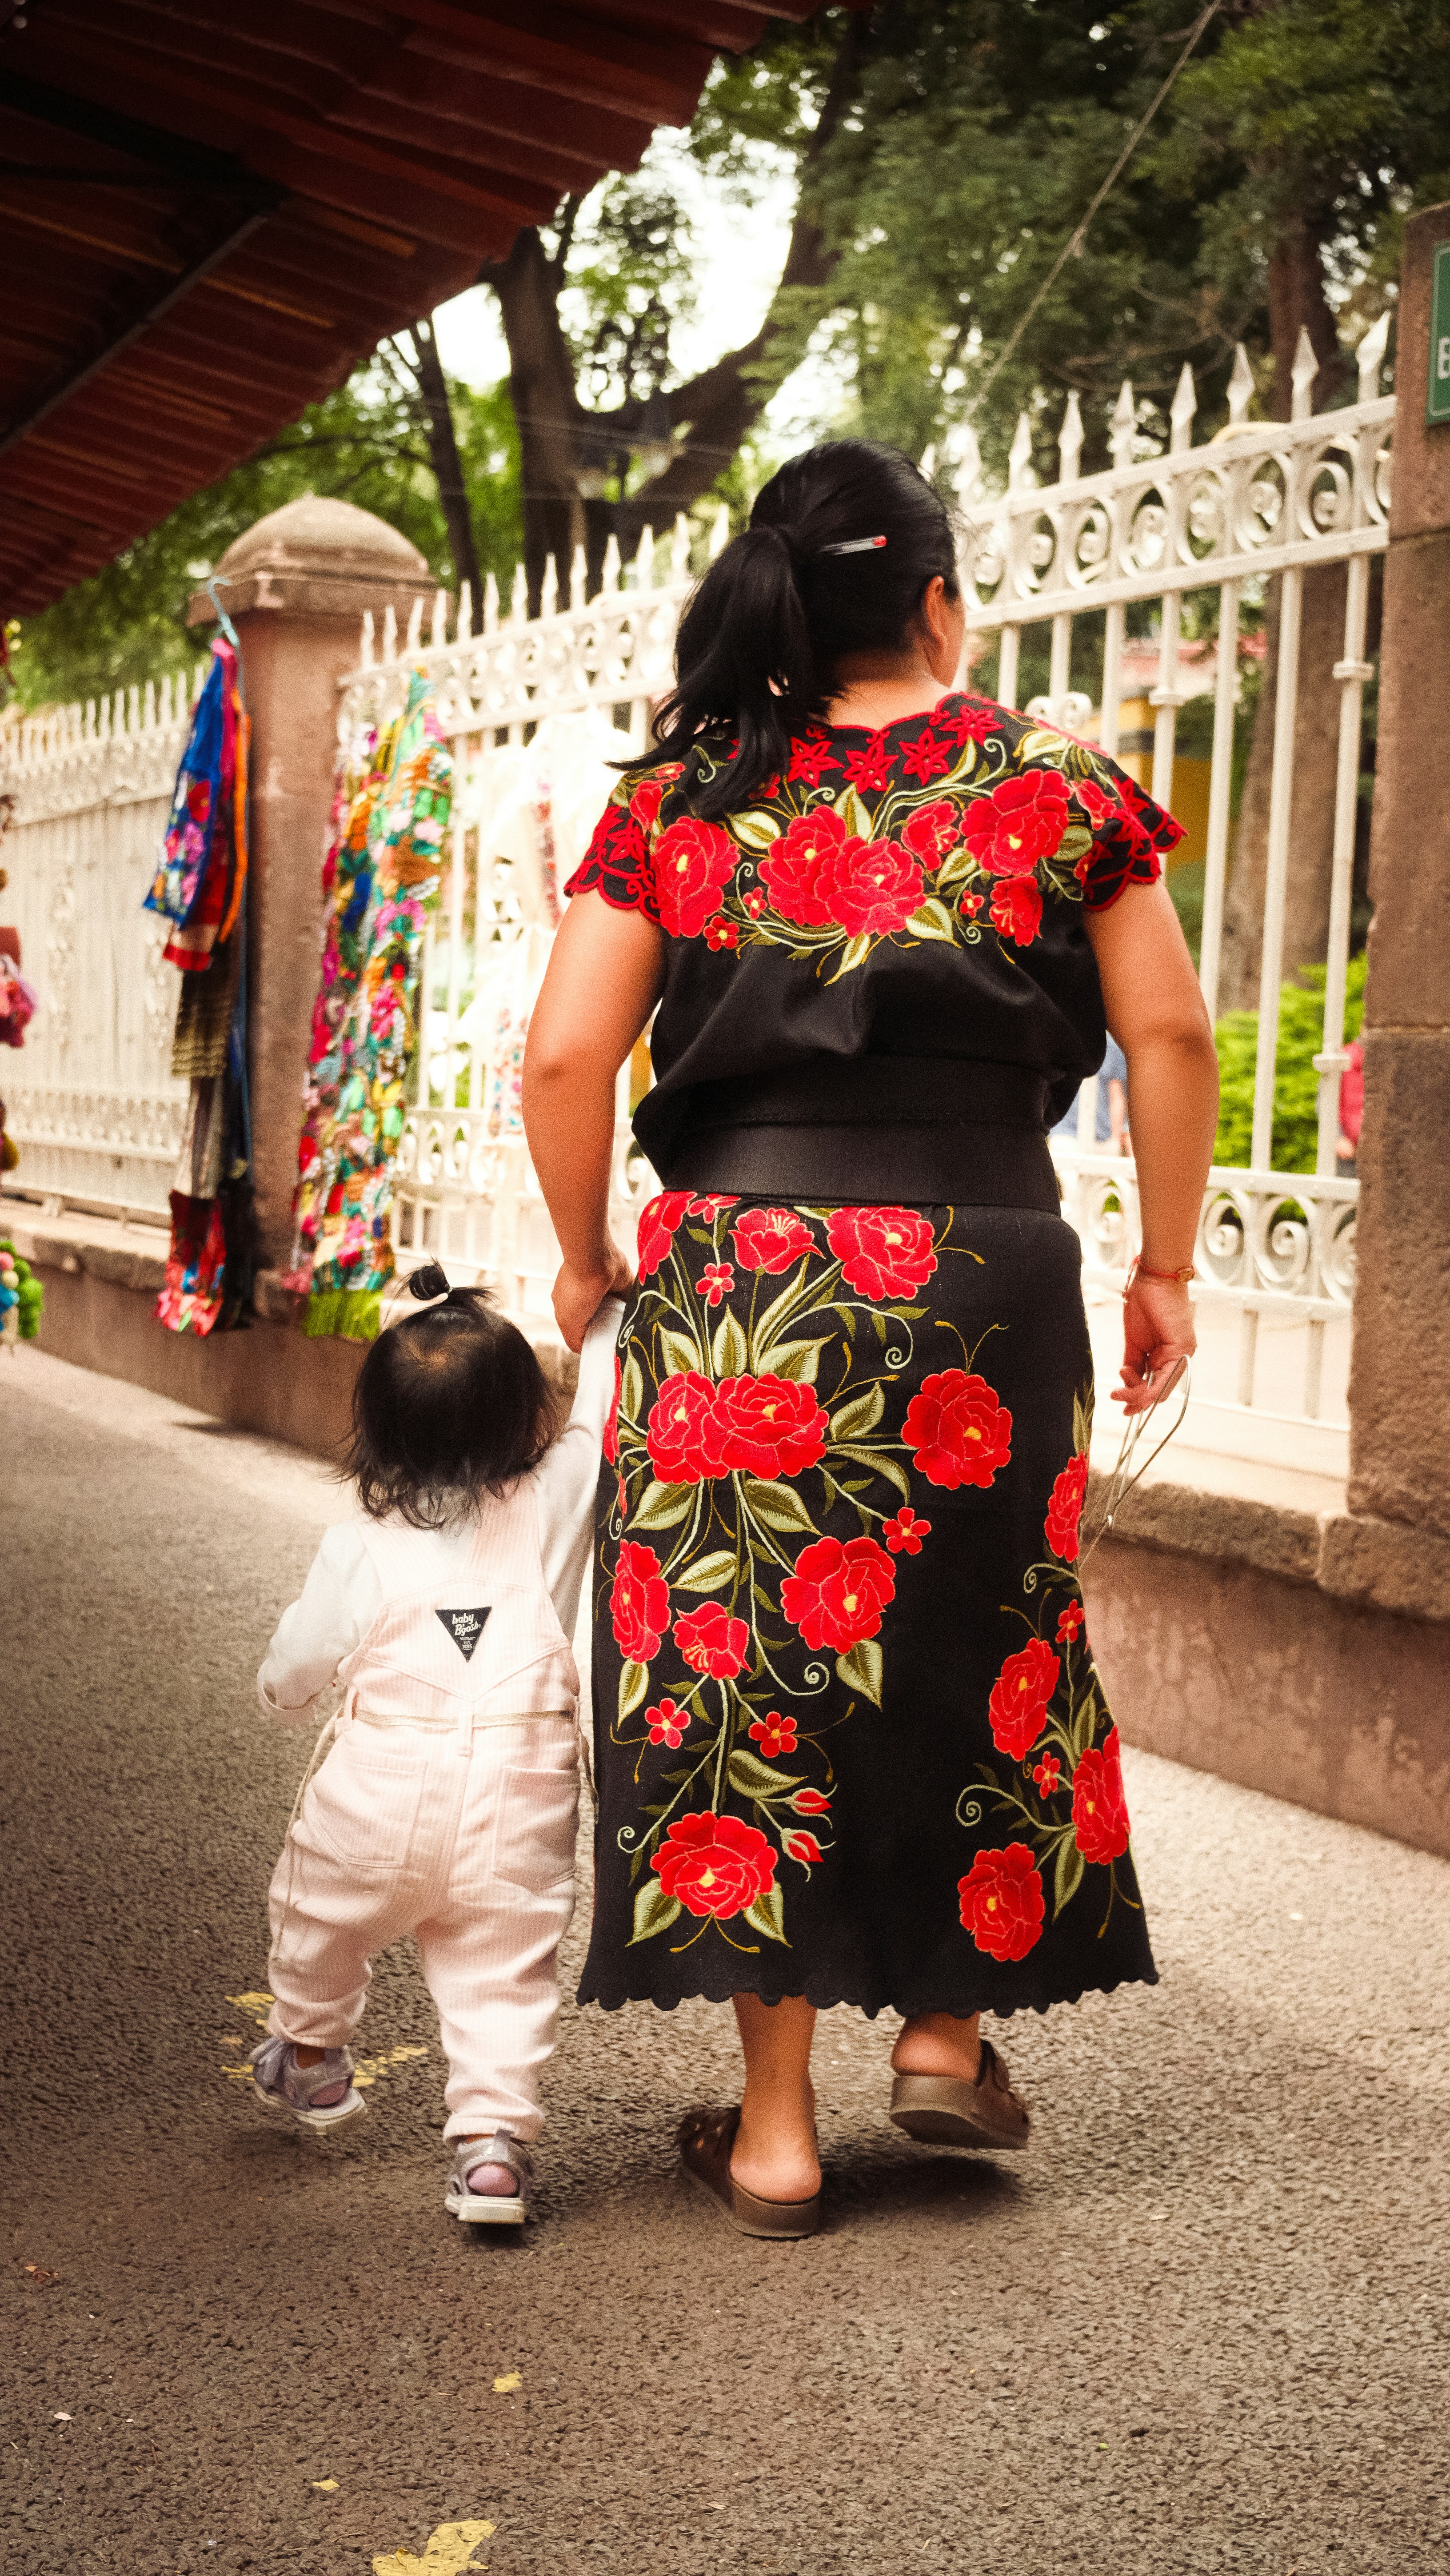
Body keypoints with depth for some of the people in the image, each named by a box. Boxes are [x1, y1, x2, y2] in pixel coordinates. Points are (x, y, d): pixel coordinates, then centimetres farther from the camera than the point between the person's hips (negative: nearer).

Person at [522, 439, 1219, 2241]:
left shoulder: (677, 799, 3)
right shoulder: (1051, 785, 3)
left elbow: (564, 1058, -3)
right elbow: (1169, 1037, 1)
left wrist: (586, 1259, 11)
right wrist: (1165, 1265, 12)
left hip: (731, 1294, 0)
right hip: (982, 1286, 0)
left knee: (743, 1679, 8)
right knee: (979, 1655, 19)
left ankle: (773, 2128, 15)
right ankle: (947, 2030, 27)